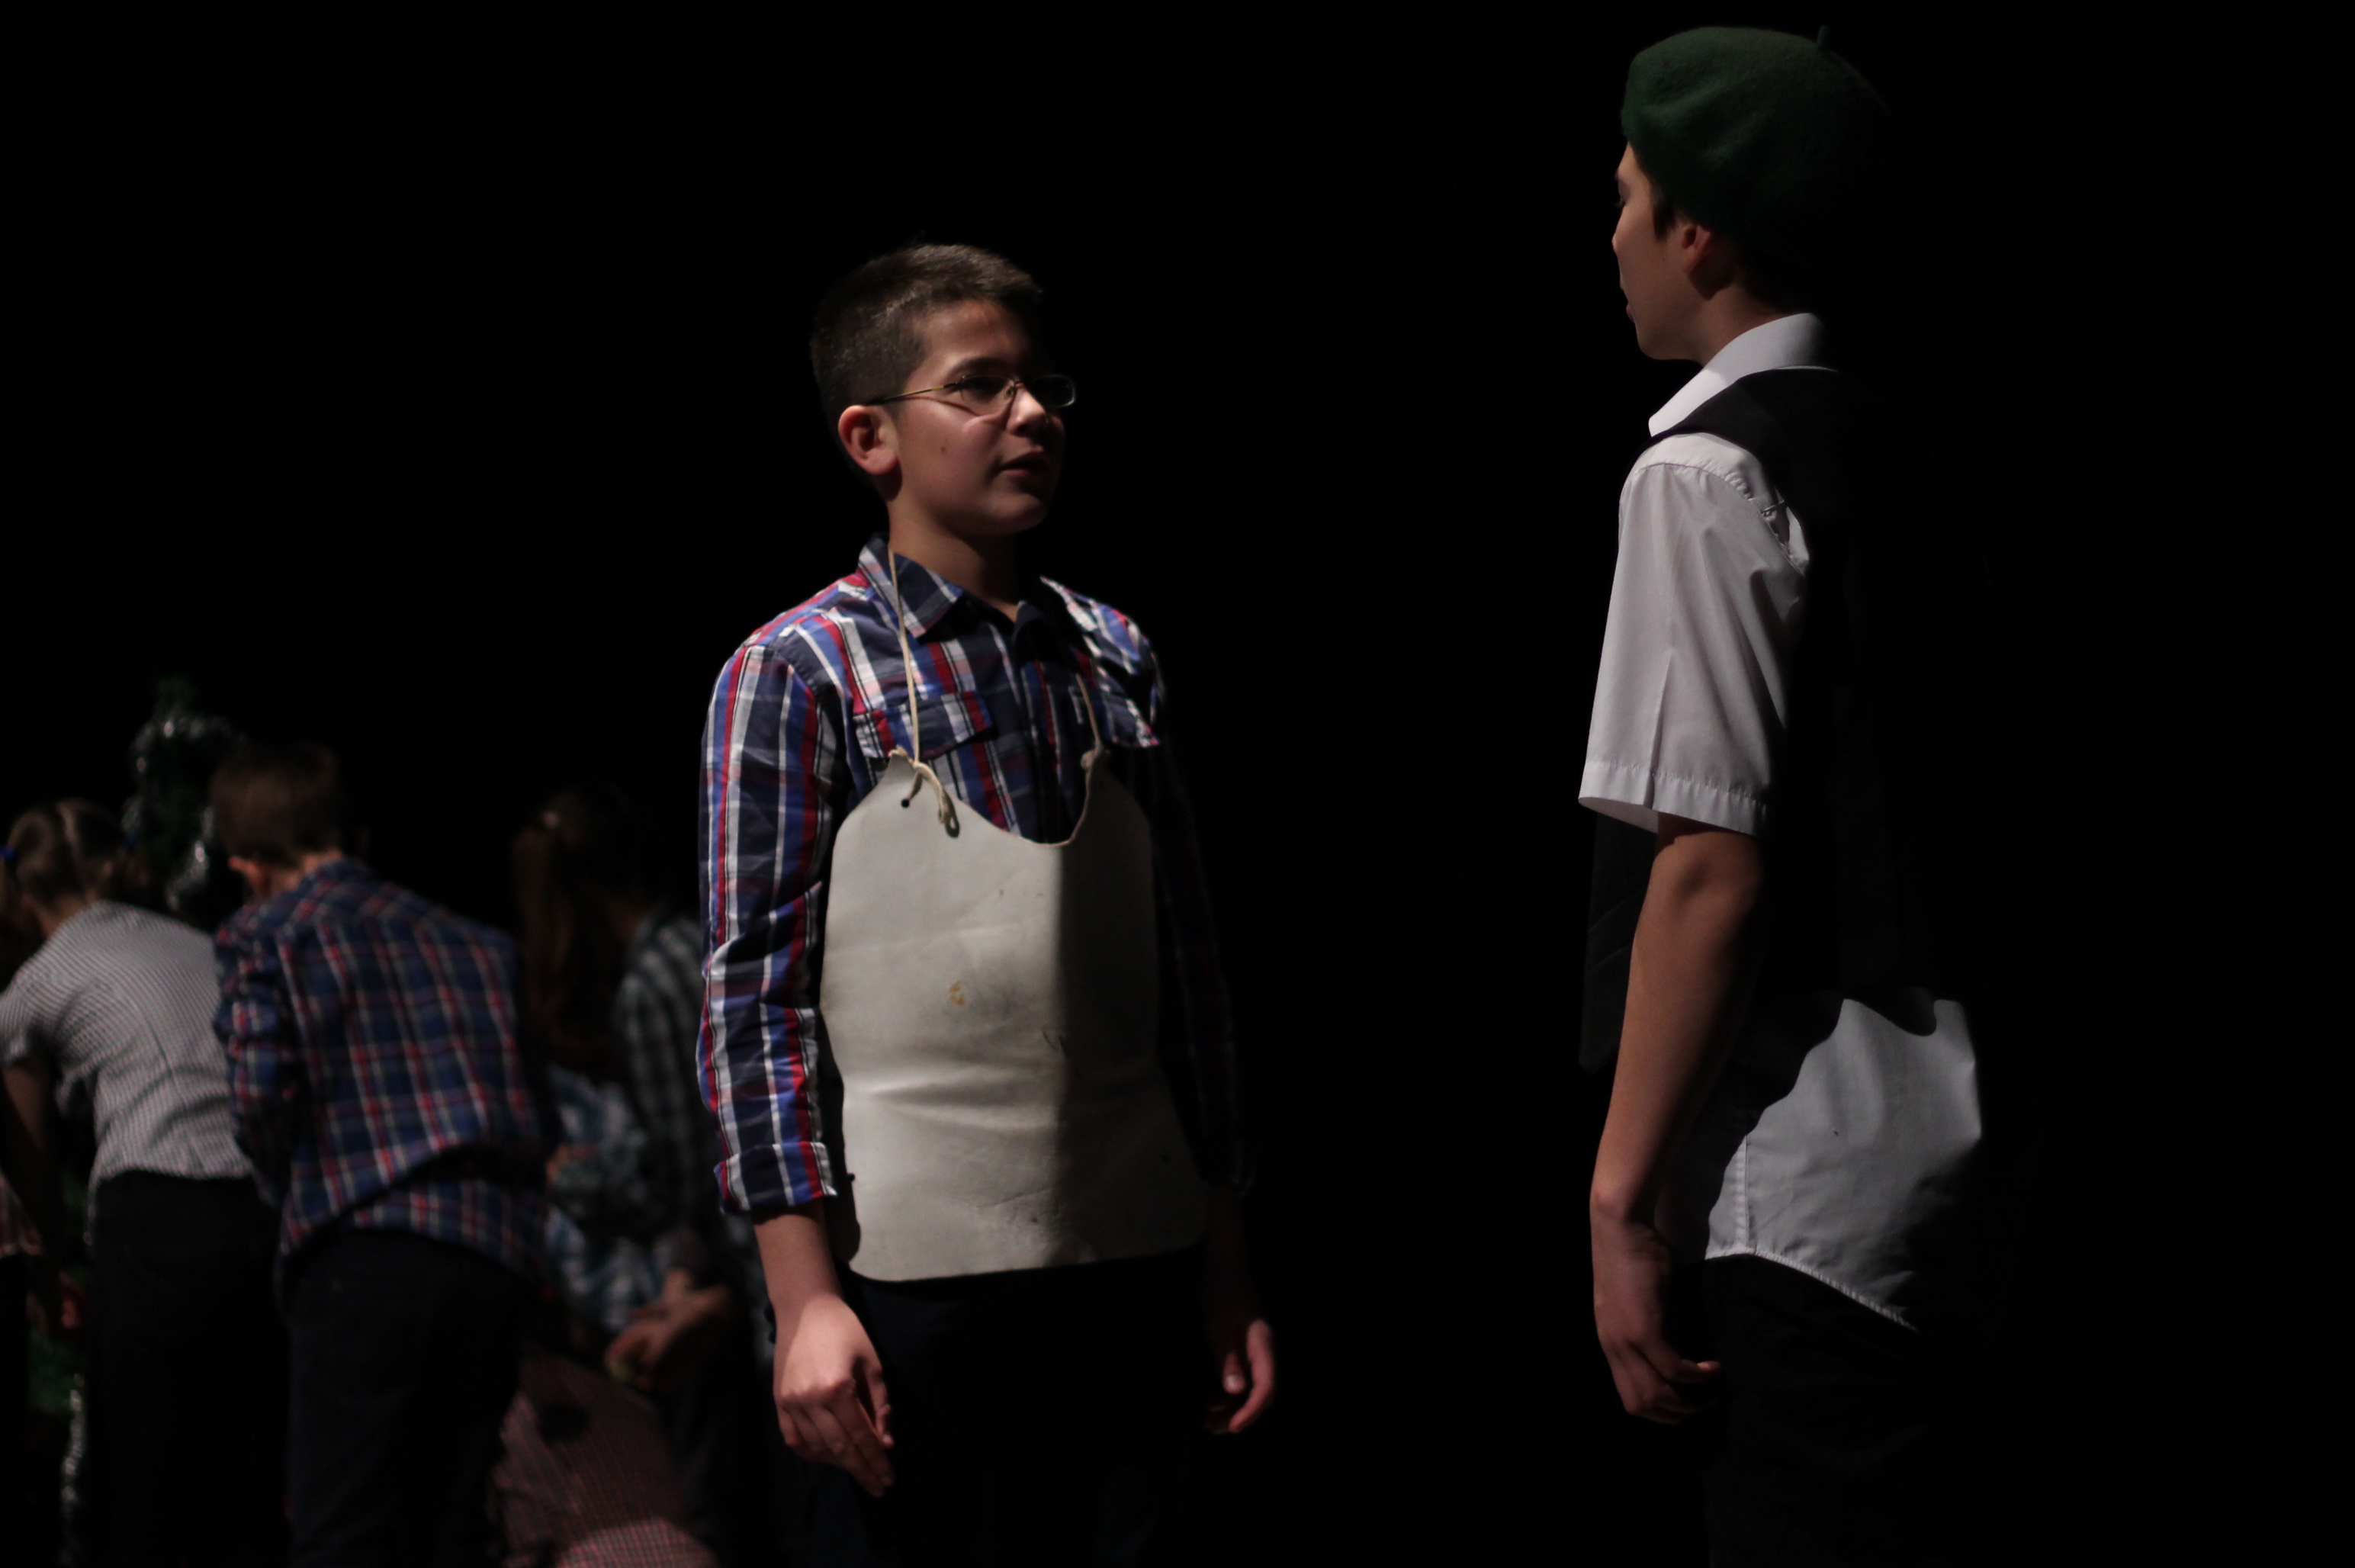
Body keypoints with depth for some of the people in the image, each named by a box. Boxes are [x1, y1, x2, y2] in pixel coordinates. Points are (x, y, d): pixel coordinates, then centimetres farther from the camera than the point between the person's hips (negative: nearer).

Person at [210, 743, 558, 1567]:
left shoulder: (264, 933, 7)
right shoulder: (475, 943, 21)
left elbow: (262, 1088, -7)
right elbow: (542, 1116, 15)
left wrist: (289, 1190, 9)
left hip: (363, 1253, -5)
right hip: (496, 1263, 5)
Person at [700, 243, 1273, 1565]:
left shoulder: (1116, 663, 12)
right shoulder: (800, 675, -2)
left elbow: (1185, 971, 15)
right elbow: (757, 998, -6)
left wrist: (1227, 1268, 13)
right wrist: (805, 1296, -12)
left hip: (1133, 1266, 5)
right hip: (912, 1275, -4)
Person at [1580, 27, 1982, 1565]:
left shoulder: (1707, 473, -12)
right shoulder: (1880, 451, 13)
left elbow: (1710, 869, -17)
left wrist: (1624, 1194, -15)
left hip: (1794, 1173, -9)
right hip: (1915, 1133, 9)